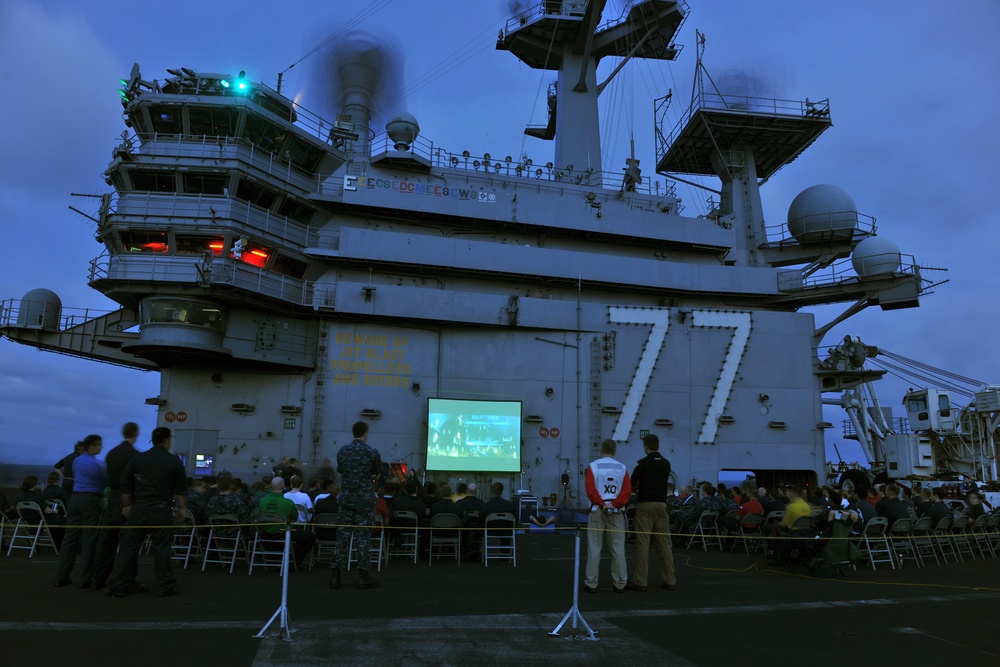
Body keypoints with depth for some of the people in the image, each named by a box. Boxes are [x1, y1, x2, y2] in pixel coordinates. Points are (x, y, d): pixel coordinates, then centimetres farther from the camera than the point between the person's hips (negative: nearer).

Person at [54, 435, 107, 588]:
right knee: (89, 540, -1)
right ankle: (85, 579, 1)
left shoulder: (76, 461, 11)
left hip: (75, 498, 7)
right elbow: (107, 482, -4)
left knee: (70, 537, 10)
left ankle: (61, 577, 13)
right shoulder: (97, 464, -10)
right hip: (91, 500, -7)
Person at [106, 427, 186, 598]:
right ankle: (166, 586, 9)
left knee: (129, 547, 8)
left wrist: (127, 505, 18)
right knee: (161, 548, 3)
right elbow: (181, 488, -1)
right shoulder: (174, 461, -1)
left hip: (138, 509, 3)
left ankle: (117, 586, 11)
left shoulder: (137, 458, 6)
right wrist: (181, 508, 8)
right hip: (161, 510, -3)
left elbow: (125, 485, 9)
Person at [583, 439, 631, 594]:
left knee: (594, 548, 3)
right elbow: (627, 490, -4)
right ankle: (620, 584, 11)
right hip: (617, 512, 2)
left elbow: (590, 489, -10)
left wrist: (602, 504, -10)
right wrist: (614, 504, -9)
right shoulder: (622, 468, 4)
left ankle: (591, 583, 6)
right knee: (618, 548, 7)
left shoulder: (593, 466, -2)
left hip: (598, 511, -2)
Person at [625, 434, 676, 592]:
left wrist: (638, 487, 25)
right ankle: (670, 580, 9)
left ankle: (639, 581, -1)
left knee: (643, 543, -3)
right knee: (664, 543, 7)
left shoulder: (642, 463, -9)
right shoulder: (666, 464, 8)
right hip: (661, 505, 5)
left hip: (645, 505, -5)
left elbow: (632, 485, 2)